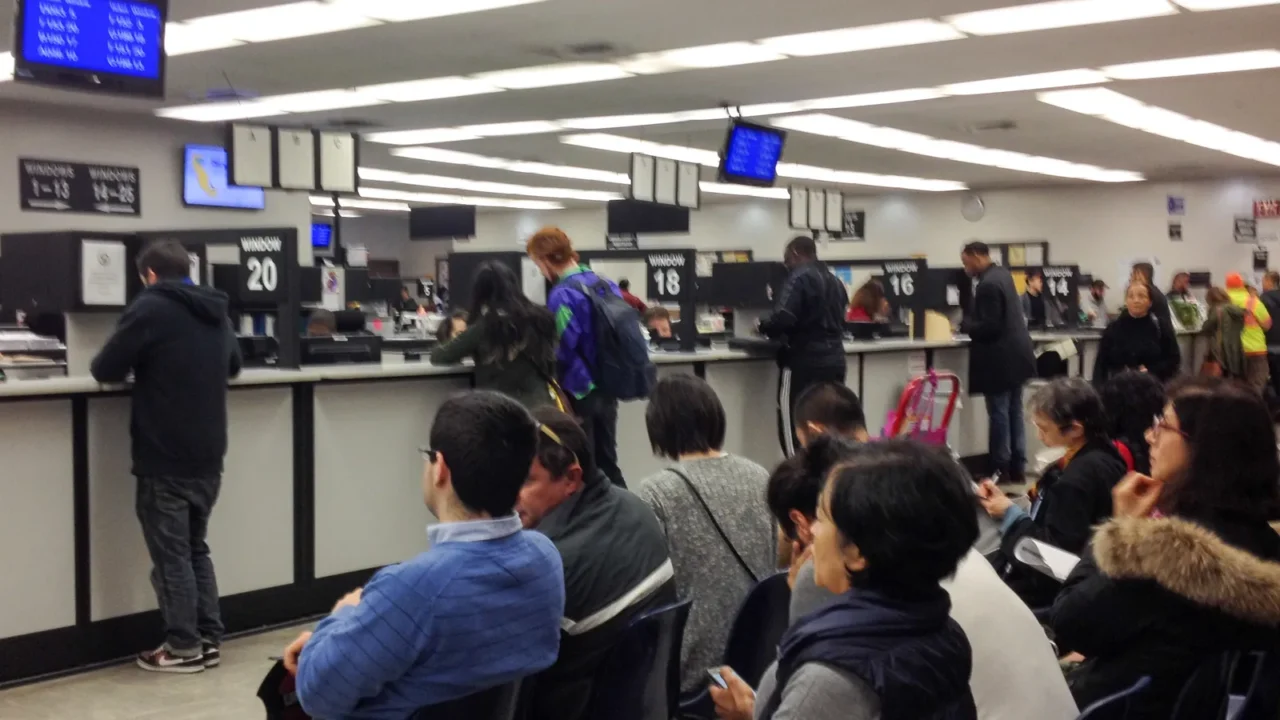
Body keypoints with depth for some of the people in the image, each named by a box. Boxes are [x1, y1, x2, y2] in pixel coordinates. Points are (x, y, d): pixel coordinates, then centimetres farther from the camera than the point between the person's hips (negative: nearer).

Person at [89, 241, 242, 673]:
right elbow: (233, 366, 25)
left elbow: (105, 371, -10)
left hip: (164, 459, -7)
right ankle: (208, 640, 18)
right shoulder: (216, 312, 9)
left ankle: (184, 648, 8)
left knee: (171, 556, 3)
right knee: (196, 549, 17)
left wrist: (144, 366, 9)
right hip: (207, 457, 7)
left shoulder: (150, 308, -12)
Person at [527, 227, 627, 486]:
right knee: (607, 463, 17)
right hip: (607, 389, 7)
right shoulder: (608, 285, 6)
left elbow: (561, 350, -23)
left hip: (579, 392, -7)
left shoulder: (562, 295, -19)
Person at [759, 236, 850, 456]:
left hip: (806, 363, -8)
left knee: (794, 430, -5)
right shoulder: (835, 281, 17)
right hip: (835, 360, 8)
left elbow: (783, 319, -20)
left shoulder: (799, 278, -9)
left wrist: (763, 327, 1)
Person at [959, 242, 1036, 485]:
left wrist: (963, 326, -9)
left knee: (998, 413, -2)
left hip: (1000, 358, -10)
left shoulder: (988, 284, -21)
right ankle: (1017, 466, 18)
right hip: (1015, 354, 10)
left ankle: (1000, 469, 3)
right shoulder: (1002, 273, 11)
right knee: (1014, 412, 13)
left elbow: (990, 326, -25)